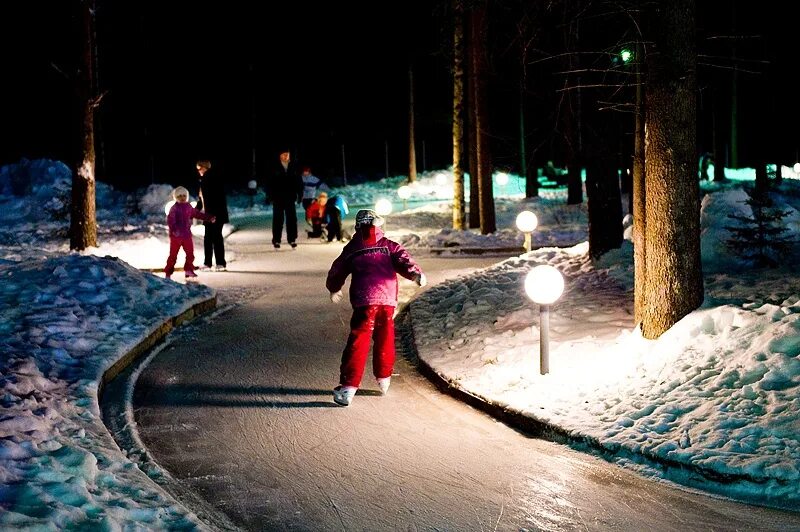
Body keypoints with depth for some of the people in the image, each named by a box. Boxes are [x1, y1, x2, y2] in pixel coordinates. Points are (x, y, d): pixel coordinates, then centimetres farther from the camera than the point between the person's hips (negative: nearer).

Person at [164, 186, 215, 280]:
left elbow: (197, 214, 22)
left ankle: (188, 270, 21)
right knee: (173, 255, -1)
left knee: (190, 253, 8)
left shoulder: (189, 207, 9)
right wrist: (173, 229, -36)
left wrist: (209, 218, 21)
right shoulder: (174, 208, -11)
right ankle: (168, 273, 7)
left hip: (187, 235, 6)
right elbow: (170, 220, -21)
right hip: (176, 236, -6)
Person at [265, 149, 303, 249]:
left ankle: (292, 239, 9)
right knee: (278, 220, 1)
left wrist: (300, 195, 3)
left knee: (292, 219, 2)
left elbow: (299, 182, 8)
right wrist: (269, 195, -5)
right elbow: (269, 182, 1)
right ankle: (276, 241, 6)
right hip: (278, 198, -1)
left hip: (290, 198, 1)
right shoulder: (275, 168, -1)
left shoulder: (294, 168, 4)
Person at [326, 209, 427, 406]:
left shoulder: (351, 249, 17)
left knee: (358, 342, -2)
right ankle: (384, 379, 33)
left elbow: (336, 272, 26)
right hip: (388, 299, 1)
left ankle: (348, 387, -10)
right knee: (385, 339, 19)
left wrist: (334, 290, 45)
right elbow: (402, 259, -4)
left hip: (364, 300, -1)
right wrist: (416, 273, -18)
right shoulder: (388, 245, 15)